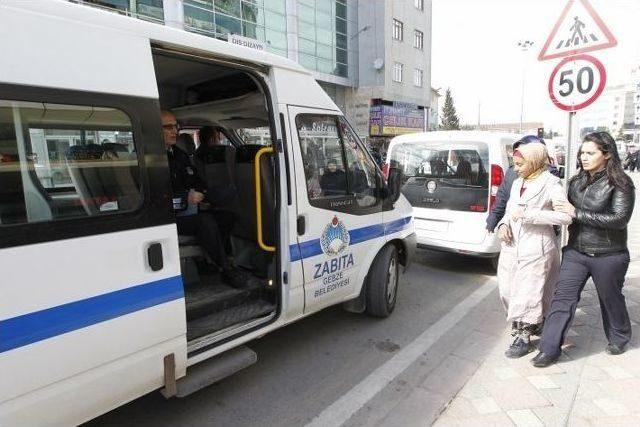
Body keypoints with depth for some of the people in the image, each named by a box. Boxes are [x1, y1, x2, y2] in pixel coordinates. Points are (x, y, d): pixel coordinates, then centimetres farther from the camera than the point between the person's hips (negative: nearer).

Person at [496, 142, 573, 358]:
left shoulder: (551, 183, -9)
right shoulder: (517, 183, 12)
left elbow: (565, 216, -19)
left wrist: (527, 214, -24)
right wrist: (503, 224, -2)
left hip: (536, 249, -7)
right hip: (511, 246, 7)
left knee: (527, 294, 1)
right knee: (507, 290, 13)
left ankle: (523, 337, 17)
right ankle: (532, 323, 36)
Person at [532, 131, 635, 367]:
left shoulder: (620, 184, -11)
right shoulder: (576, 182, 5)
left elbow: (620, 219, -20)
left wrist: (577, 214, -22)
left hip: (608, 257, -4)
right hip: (576, 252, 4)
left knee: (611, 299, 17)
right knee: (562, 298, -2)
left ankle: (618, 338, 44)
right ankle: (549, 349, 3)